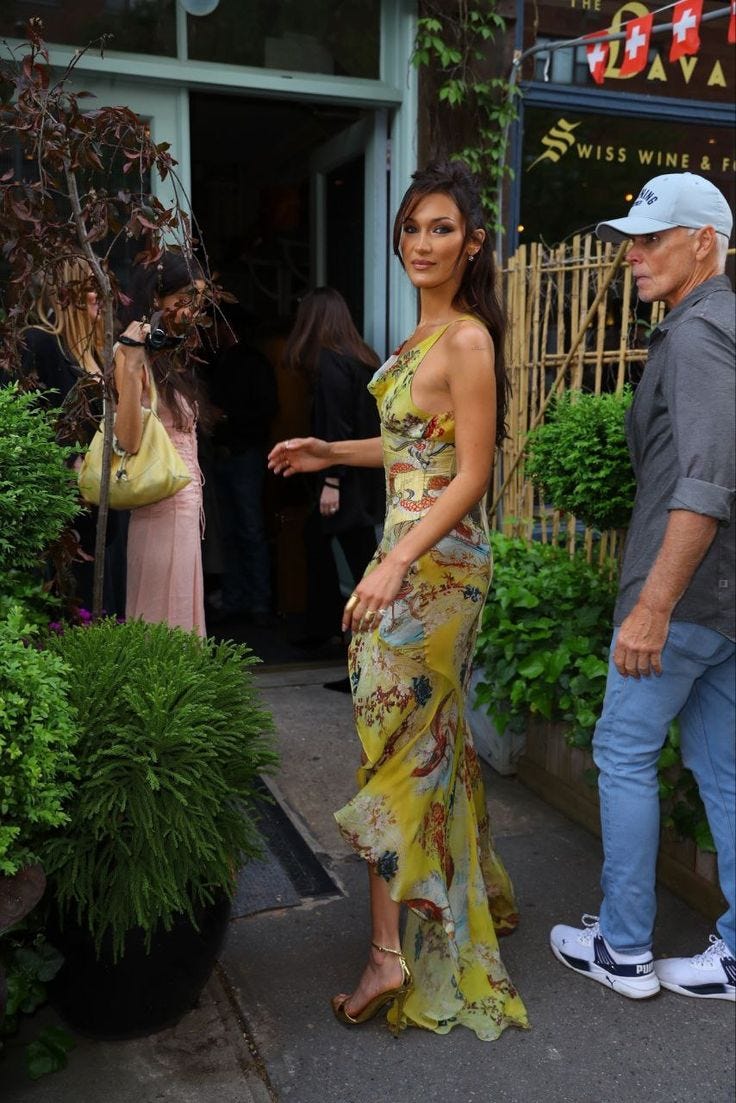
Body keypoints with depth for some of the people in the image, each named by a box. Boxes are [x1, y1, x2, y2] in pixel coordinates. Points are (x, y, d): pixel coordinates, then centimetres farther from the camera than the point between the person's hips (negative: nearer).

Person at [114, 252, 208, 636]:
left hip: (186, 503, 9)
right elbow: (128, 440, -24)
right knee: (164, 614, -2)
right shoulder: (136, 356, -10)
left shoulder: (175, 356, 15)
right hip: (163, 506, -9)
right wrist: (130, 369, -28)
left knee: (182, 610, 13)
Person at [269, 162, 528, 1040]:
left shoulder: (467, 340, -15)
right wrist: (333, 453, 16)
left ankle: (393, 951, 8)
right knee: (432, 733, 18)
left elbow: (471, 474, -19)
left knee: (399, 741, -4)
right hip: (411, 551, 9)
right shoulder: (426, 332, 13)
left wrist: (396, 563, -26)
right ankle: (468, 894, 37)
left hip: (435, 561, -9)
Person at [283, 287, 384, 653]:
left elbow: (336, 427, -19)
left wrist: (331, 482, -19)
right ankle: (322, 627, 29)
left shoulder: (329, 361, -13)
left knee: (361, 558, -6)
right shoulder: (361, 357, 12)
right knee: (316, 537, 20)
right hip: (363, 475, 9)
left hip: (346, 478, -9)